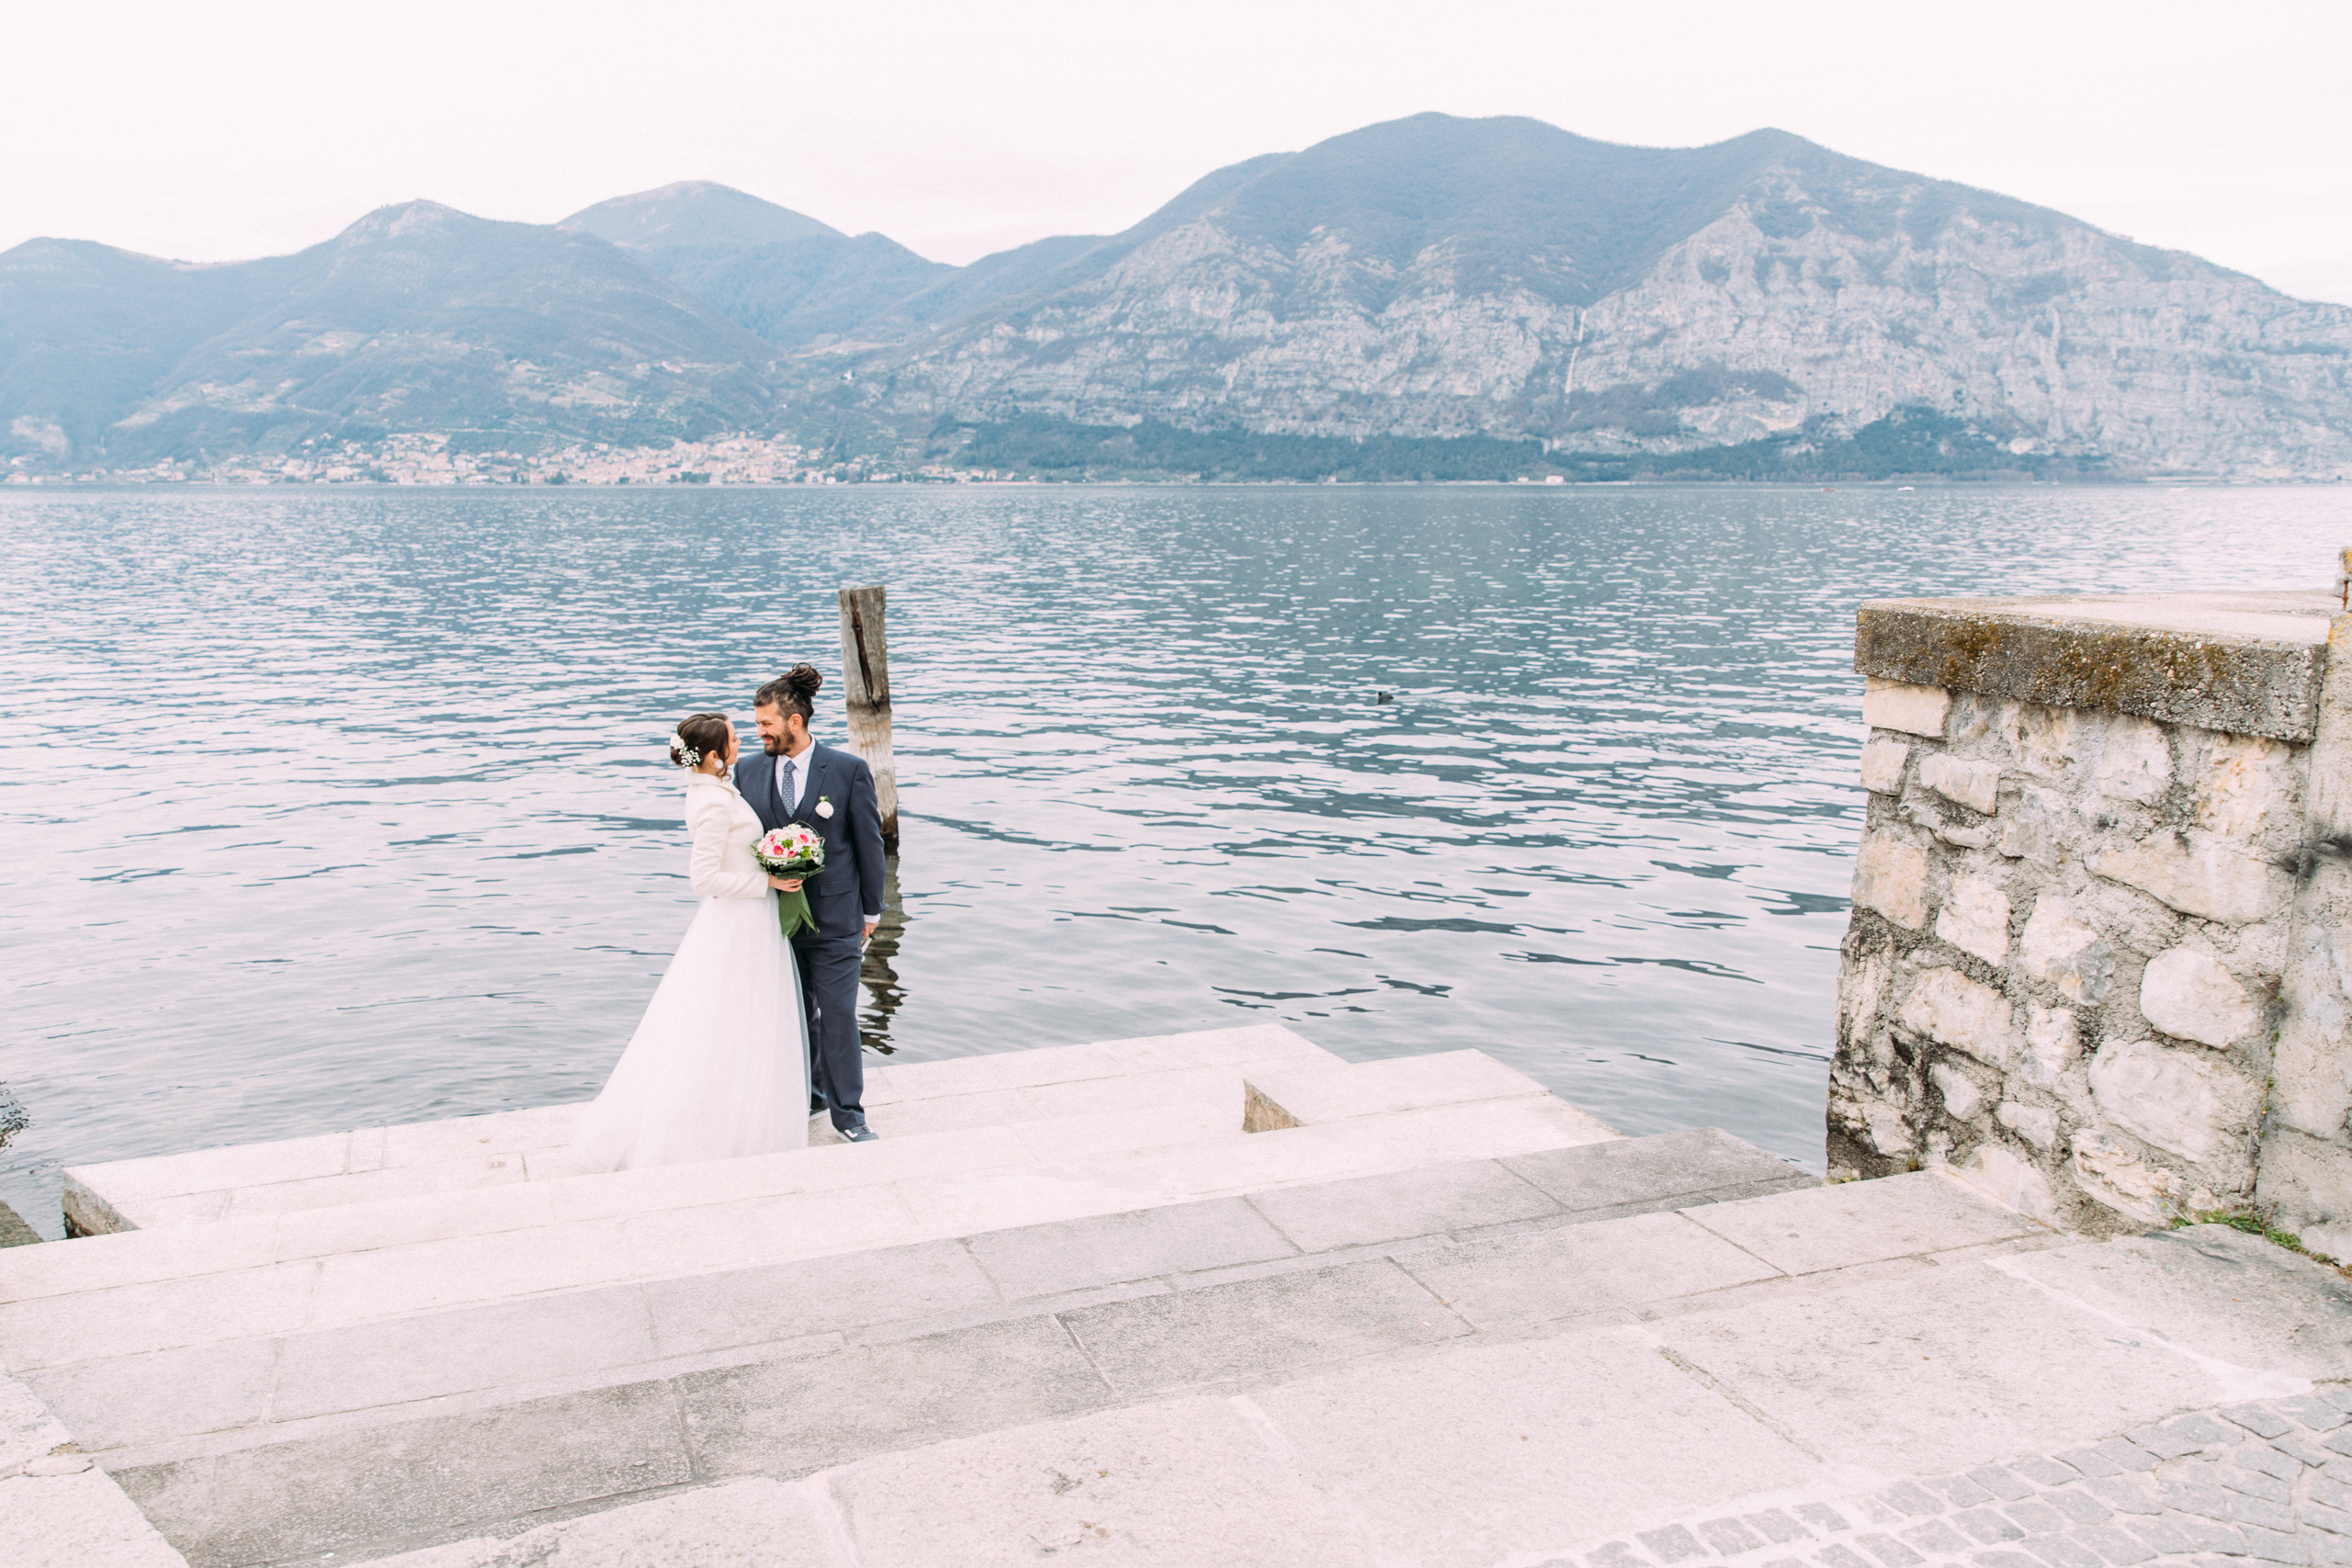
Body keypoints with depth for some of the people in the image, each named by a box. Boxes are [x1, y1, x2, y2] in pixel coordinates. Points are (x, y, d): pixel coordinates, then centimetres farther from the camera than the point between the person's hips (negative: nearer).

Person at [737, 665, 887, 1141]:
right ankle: (809, 1094, 32)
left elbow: (870, 843, -1)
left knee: (838, 1015, -1)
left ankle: (848, 1112, 11)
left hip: (834, 918, -3)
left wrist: (871, 910, 2)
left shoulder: (850, 770, -7)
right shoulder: (748, 771, 3)